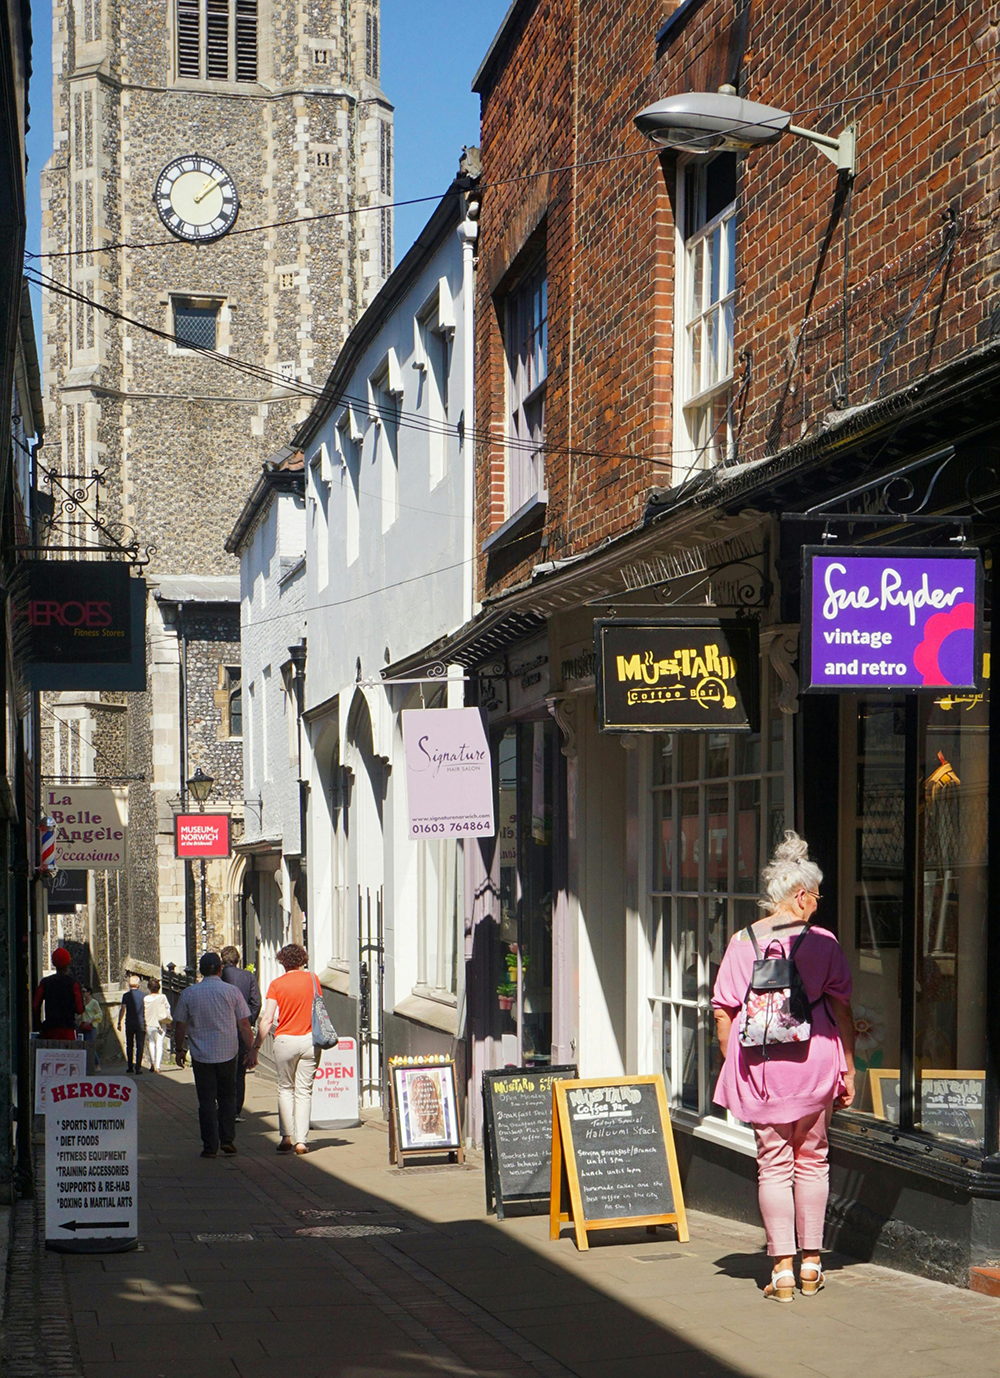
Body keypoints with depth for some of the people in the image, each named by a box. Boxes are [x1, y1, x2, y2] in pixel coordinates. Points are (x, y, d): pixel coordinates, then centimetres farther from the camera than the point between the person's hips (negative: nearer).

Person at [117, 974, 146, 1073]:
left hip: (129, 1024, 0)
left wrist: (119, 1022, 1)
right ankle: (138, 1068, -6)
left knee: (129, 1046, 12)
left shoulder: (126, 995, -2)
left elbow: (123, 1009, -6)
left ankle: (130, 1067, 13)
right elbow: (146, 1009, 4)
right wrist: (146, 1022, 15)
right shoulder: (143, 995, 0)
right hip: (141, 1023, 0)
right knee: (139, 1046, 0)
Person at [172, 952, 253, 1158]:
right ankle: (227, 1139, 6)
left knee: (206, 1100, 4)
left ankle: (210, 1146, 3)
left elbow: (180, 1025, 2)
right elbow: (244, 1024, -1)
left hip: (201, 1055, 0)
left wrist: (179, 1050, 15)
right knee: (227, 1096, 15)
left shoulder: (189, 993, -3)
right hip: (227, 1052, 0)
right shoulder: (231, 992, -3)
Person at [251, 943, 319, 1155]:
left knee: (285, 1088, 13)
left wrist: (256, 1047, -4)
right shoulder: (312, 979, 3)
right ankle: (301, 1140, 0)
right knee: (304, 1091, 5)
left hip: (285, 1040, -1)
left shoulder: (277, 984, -3)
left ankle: (287, 1136, 6)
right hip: (310, 1039, 1)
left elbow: (267, 1019, -8)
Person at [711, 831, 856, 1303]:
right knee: (812, 1161, 14)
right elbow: (841, 1009, -1)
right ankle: (811, 1266, 19)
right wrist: (848, 1069, 6)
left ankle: (782, 1269, 2)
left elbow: (724, 1012, 0)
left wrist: (731, 1063, 10)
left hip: (760, 1065, 0)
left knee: (773, 1165, 6)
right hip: (814, 1058, 0)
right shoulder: (822, 942, -3)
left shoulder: (742, 943, -1)